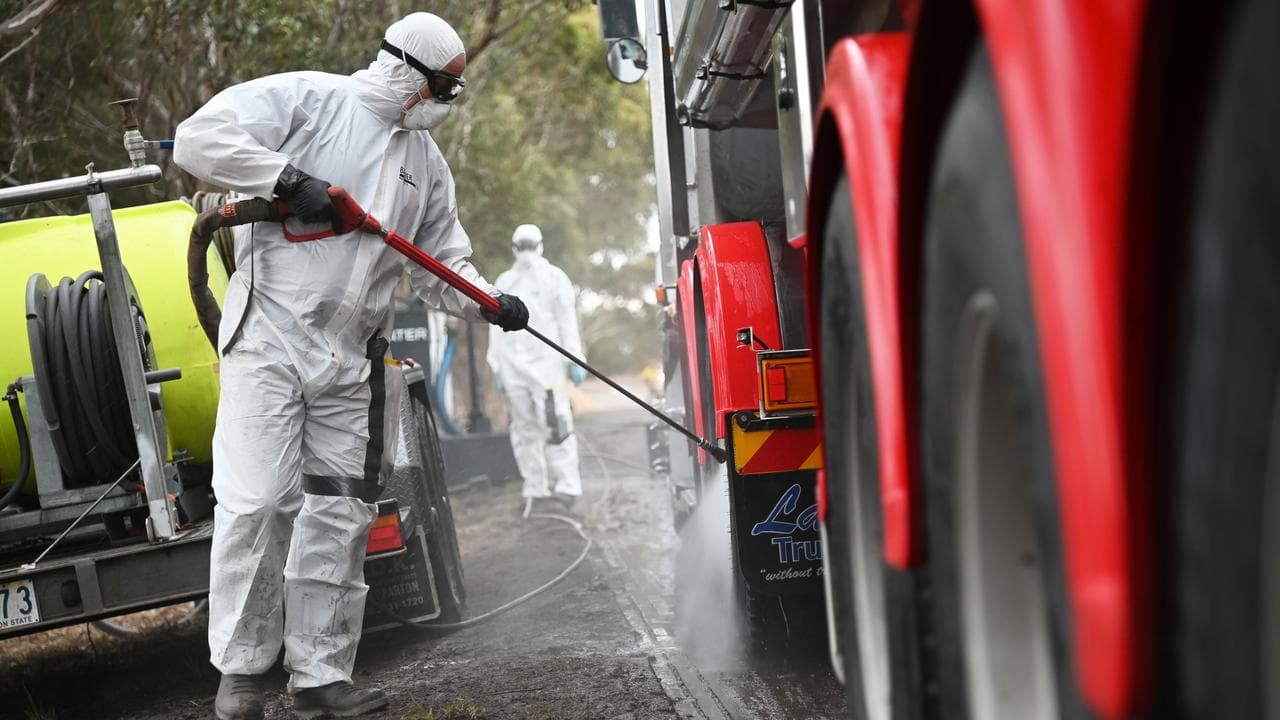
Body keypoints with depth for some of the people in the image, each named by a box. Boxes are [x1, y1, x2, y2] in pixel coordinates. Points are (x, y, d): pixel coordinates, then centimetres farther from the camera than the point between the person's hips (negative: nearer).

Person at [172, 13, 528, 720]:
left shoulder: (426, 160, 16)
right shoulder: (303, 99, -4)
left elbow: (442, 264, 19)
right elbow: (198, 138, -13)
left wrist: (487, 302, 0)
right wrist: (288, 178, -21)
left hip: (353, 363, 6)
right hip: (269, 342, -6)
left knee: (340, 518, 5)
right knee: (258, 502, -11)